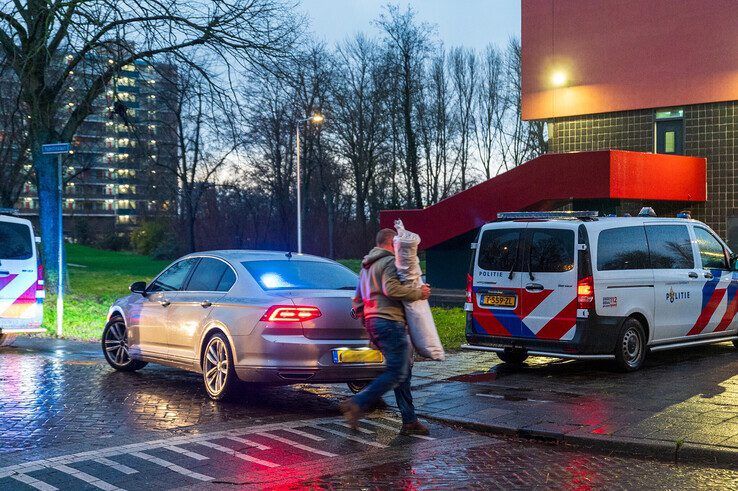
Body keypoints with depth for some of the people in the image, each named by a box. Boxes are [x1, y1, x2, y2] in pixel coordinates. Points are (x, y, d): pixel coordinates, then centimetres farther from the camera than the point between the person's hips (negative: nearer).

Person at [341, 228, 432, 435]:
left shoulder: (366, 266, 25)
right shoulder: (390, 261, -6)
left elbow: (358, 299, 29)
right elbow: (391, 288, -20)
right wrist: (418, 293, -13)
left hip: (372, 321, 10)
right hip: (389, 321, -10)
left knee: (402, 371, 10)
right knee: (397, 373, -12)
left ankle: (409, 421, 8)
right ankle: (358, 404, -19)